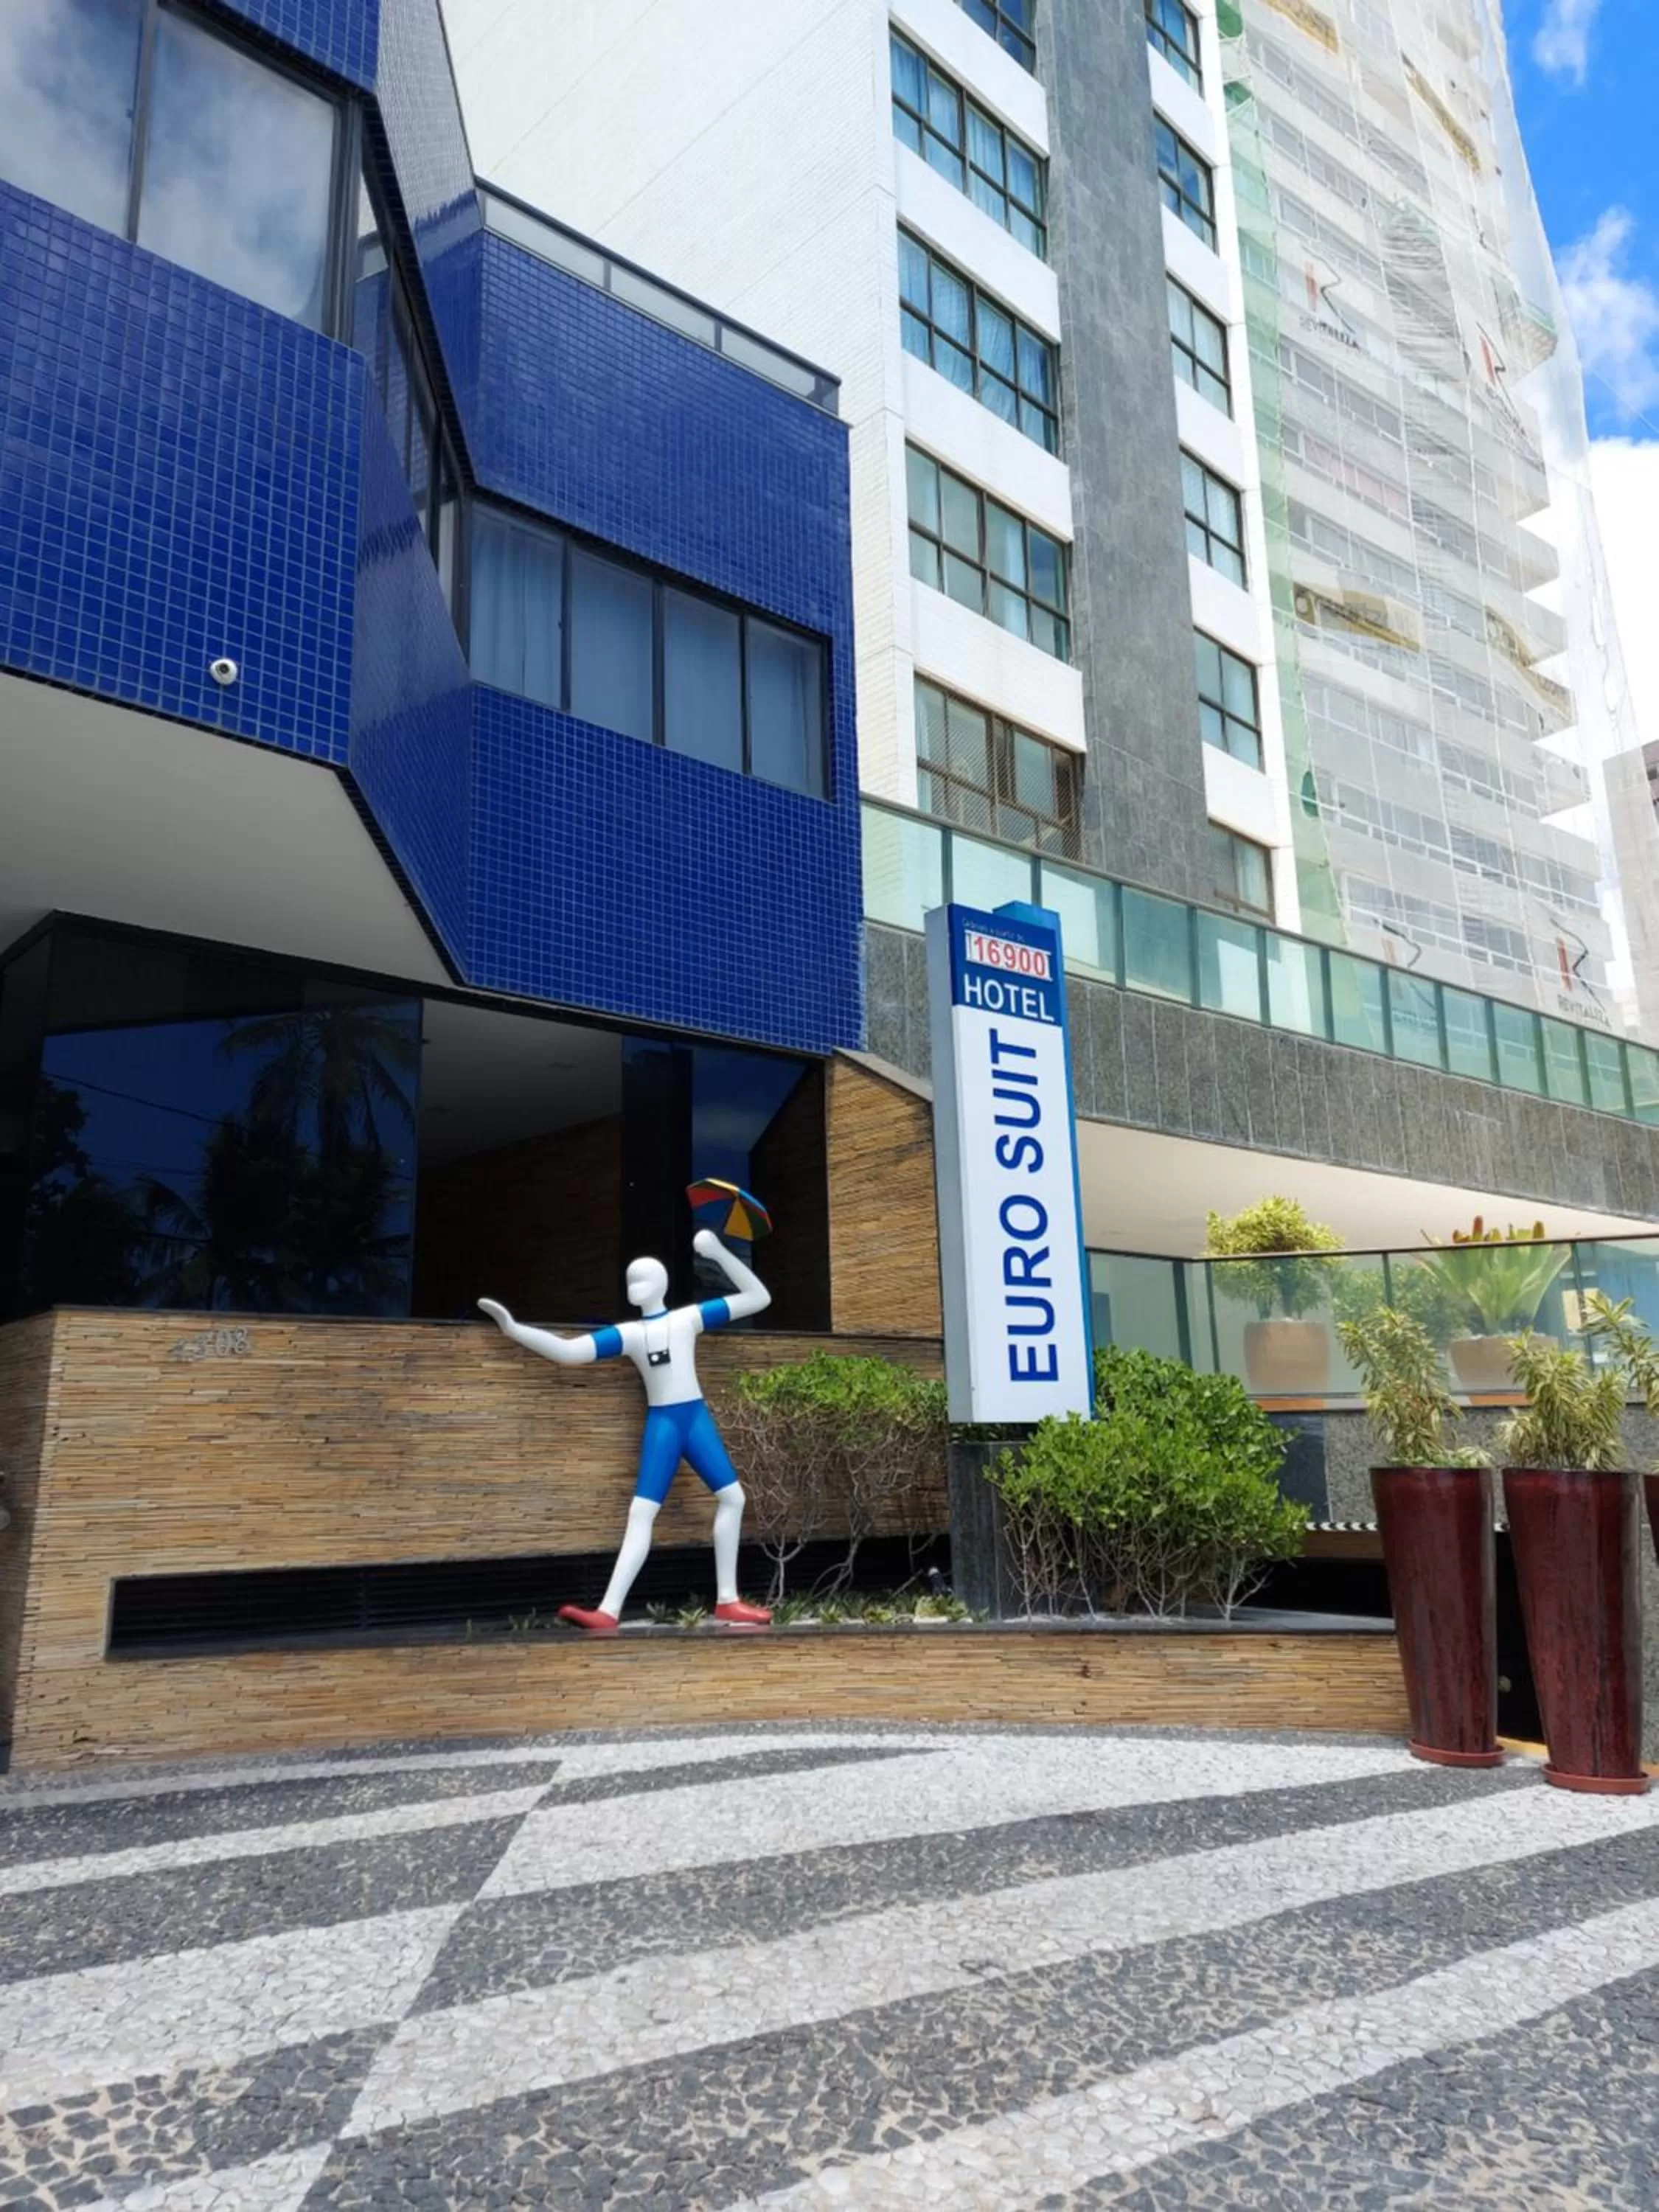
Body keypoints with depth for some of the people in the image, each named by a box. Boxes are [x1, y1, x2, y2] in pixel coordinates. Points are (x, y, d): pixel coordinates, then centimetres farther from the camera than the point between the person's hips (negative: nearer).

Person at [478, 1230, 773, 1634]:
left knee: (732, 1497, -1)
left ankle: (727, 1602, 10)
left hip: (696, 1418, 1)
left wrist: (720, 1253, -4)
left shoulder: (690, 1317, 4)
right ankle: (609, 1613, -16)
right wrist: (512, 1328, -16)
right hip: (661, 1423, -1)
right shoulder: (628, 1333, 4)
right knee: (641, 1512, -10)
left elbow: (759, 1298, 6)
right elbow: (568, 1351, -7)